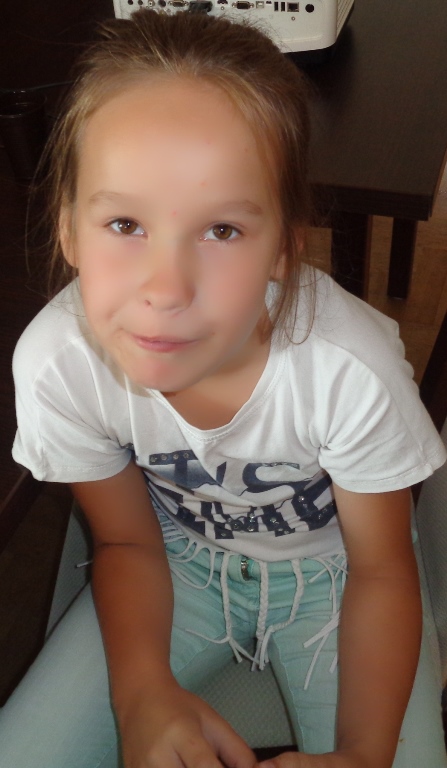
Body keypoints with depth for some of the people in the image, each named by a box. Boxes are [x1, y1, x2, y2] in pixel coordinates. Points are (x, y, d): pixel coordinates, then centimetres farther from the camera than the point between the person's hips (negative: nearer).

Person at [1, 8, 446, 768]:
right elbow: (127, 541, -9)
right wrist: (142, 687, -27)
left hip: (328, 570, 0)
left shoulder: (351, 370, -34)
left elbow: (380, 570, -15)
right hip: (181, 560, 1)